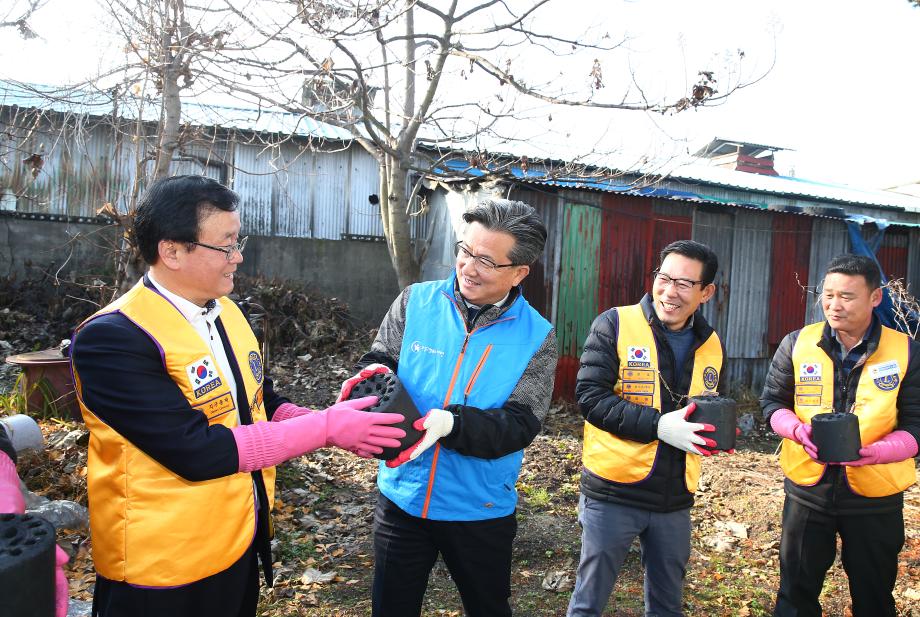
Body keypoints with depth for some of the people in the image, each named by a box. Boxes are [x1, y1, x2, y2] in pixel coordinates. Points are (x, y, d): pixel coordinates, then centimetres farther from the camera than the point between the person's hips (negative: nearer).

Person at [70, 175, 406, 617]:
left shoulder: (226, 311, 3)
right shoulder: (110, 339, -21)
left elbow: (262, 403, 8)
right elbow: (197, 451, -27)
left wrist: (338, 426, -9)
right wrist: (325, 428, -23)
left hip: (242, 542, 7)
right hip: (162, 568, -6)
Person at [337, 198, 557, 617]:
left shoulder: (537, 336, -9)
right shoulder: (416, 302, -6)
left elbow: (520, 424, -17)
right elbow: (379, 363, -2)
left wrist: (451, 423, -34)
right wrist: (376, 377, -27)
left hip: (480, 510, -1)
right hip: (402, 497, 1)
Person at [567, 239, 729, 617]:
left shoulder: (711, 345, 7)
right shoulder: (614, 324, -10)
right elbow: (590, 397, -16)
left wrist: (716, 431, -3)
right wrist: (659, 426, -24)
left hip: (675, 498, 5)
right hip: (613, 491, -5)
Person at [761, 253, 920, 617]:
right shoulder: (797, 344, -4)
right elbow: (772, 401, 4)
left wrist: (878, 451, -24)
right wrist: (798, 430, -16)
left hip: (876, 496, 0)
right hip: (807, 490, 1)